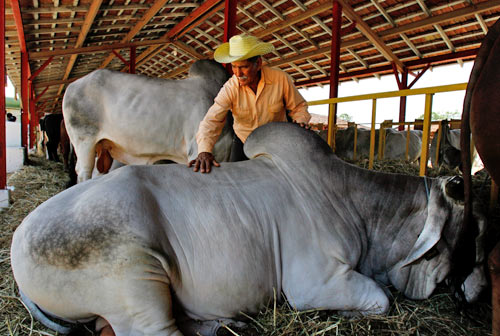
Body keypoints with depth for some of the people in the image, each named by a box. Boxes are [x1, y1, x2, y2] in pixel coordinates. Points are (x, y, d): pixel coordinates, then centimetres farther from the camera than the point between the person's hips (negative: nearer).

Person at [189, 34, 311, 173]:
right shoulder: (230, 88, -21)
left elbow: (298, 107, -4)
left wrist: (300, 121, -26)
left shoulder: (281, 79, -20)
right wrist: (204, 150, -46)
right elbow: (212, 120, -30)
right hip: (244, 141, 0)